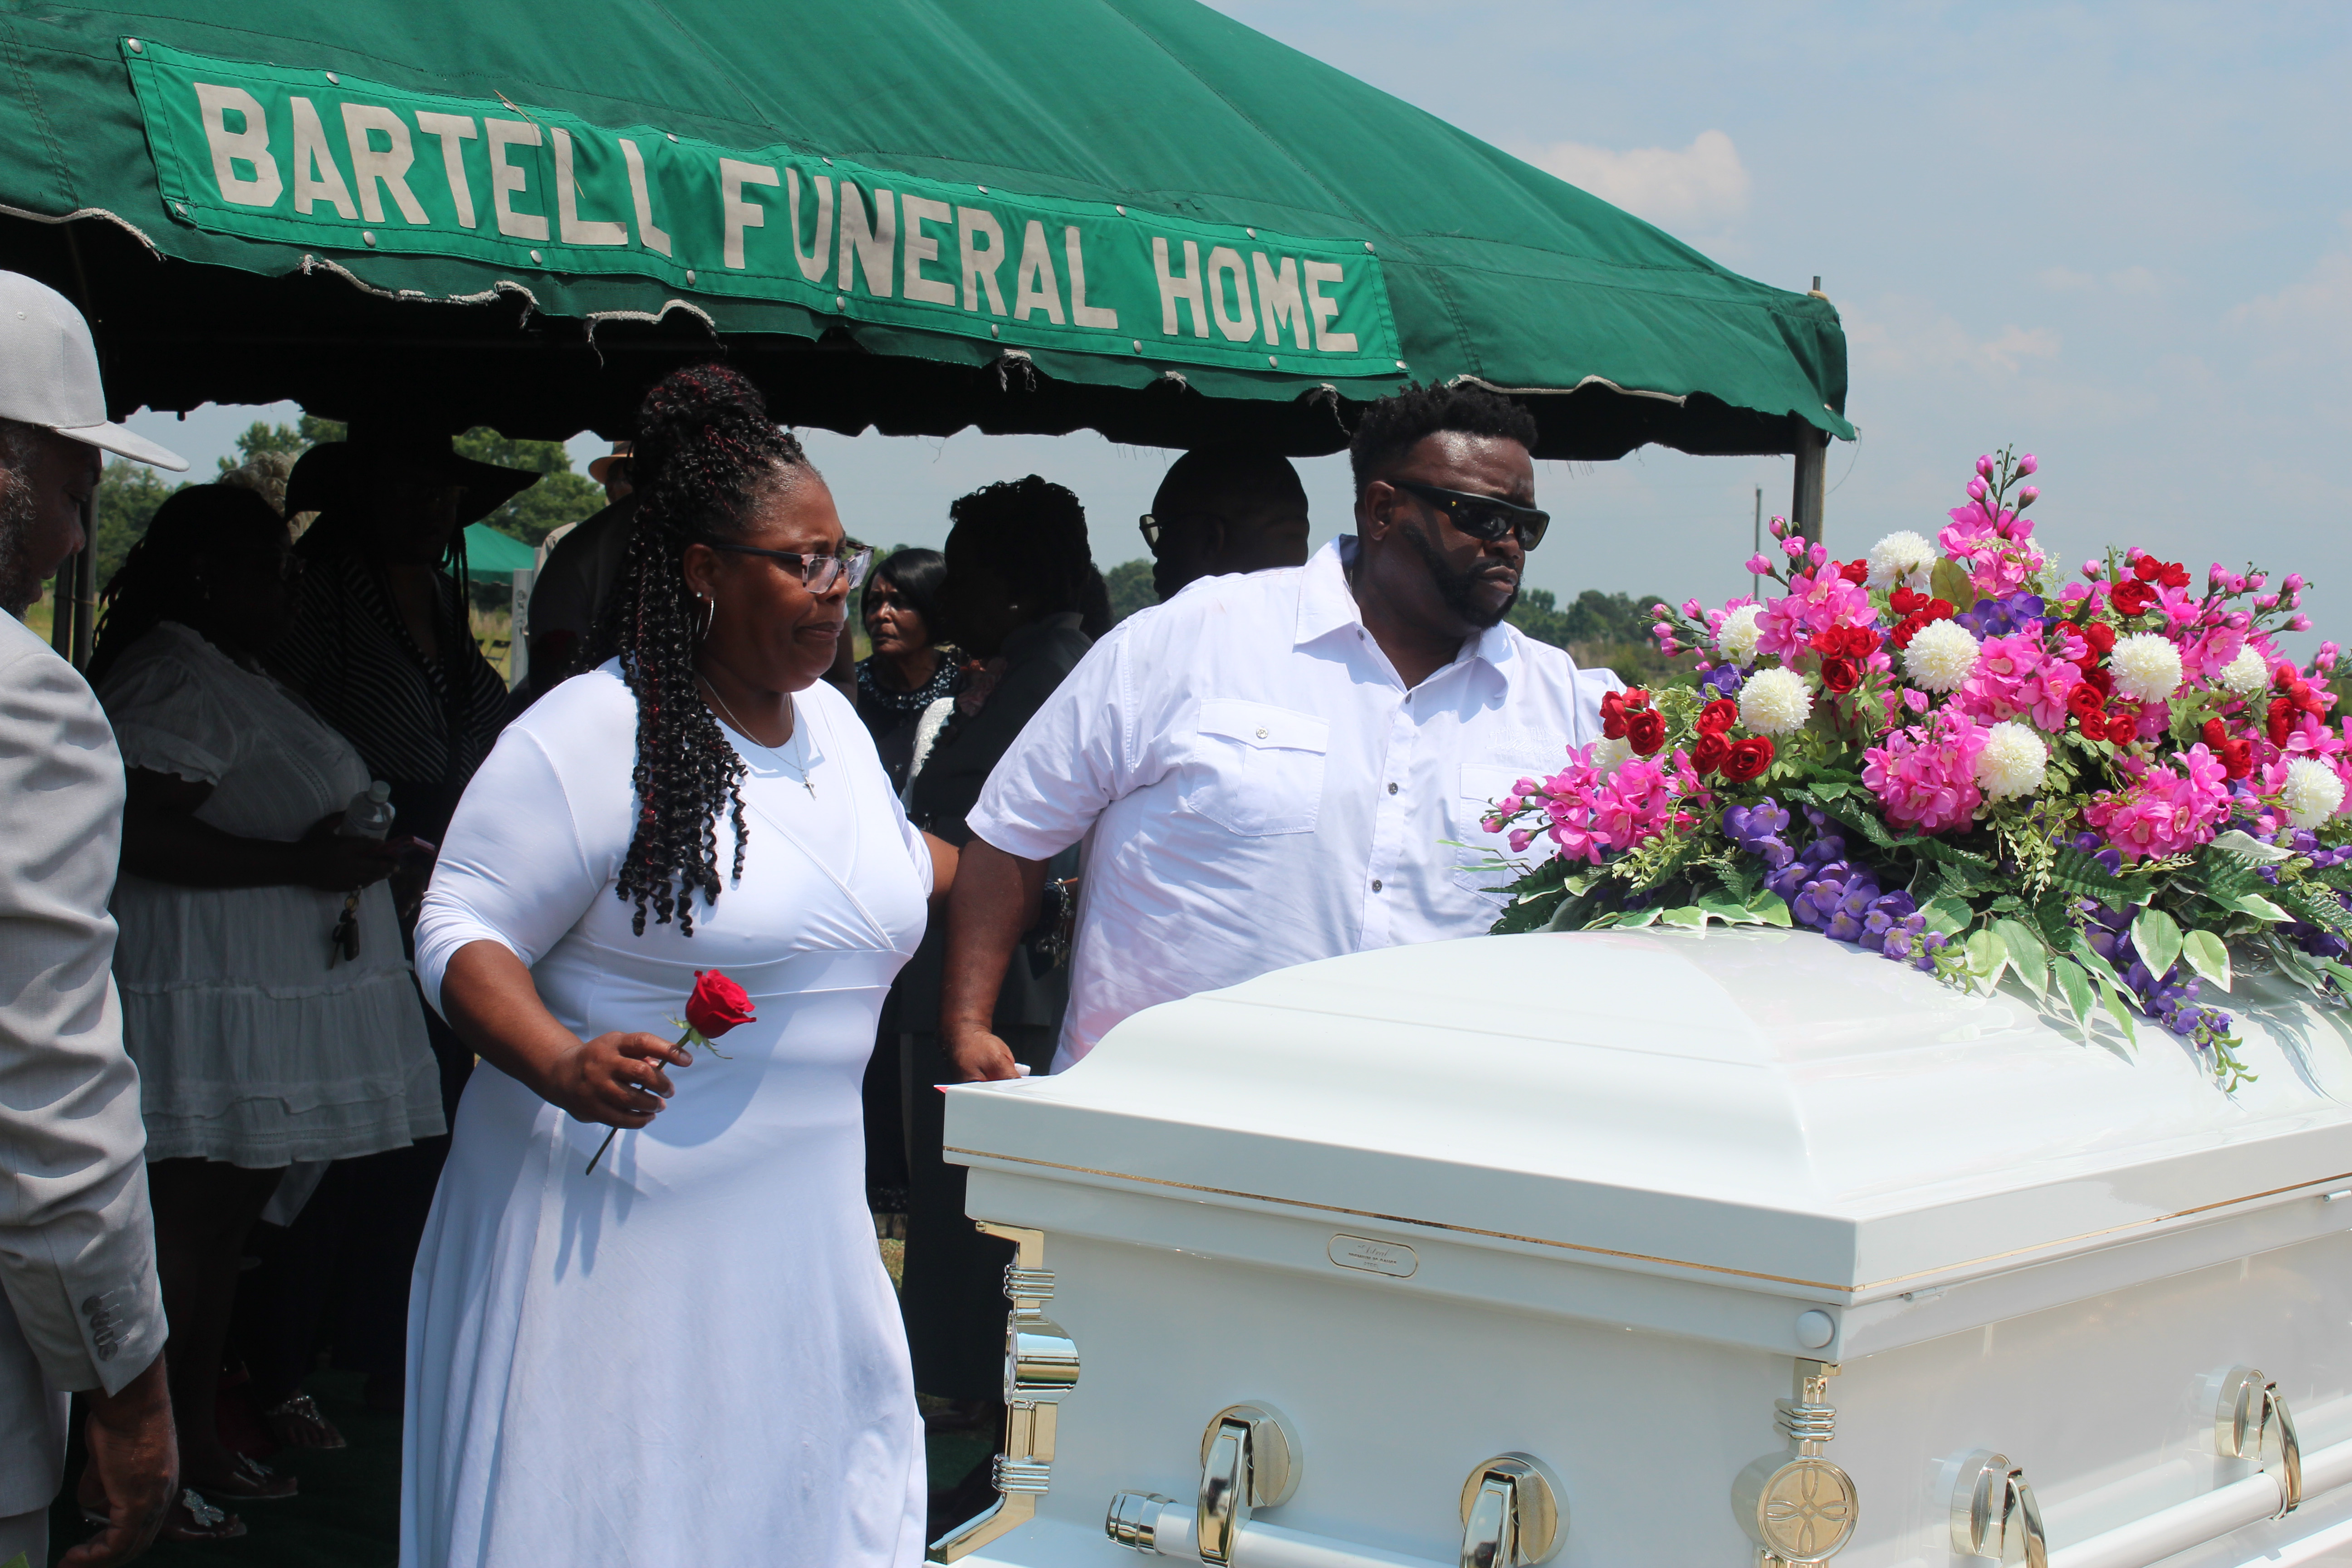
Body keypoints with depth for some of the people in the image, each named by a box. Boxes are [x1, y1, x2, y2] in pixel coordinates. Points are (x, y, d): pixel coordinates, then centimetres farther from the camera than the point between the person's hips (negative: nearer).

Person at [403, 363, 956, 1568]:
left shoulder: (832, 722, 9)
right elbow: (462, 929, -15)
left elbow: (899, 860, 29)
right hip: (614, 1220, -7)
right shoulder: (592, 735, -15)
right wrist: (562, 1064, -29)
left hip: (799, 1220, 7)